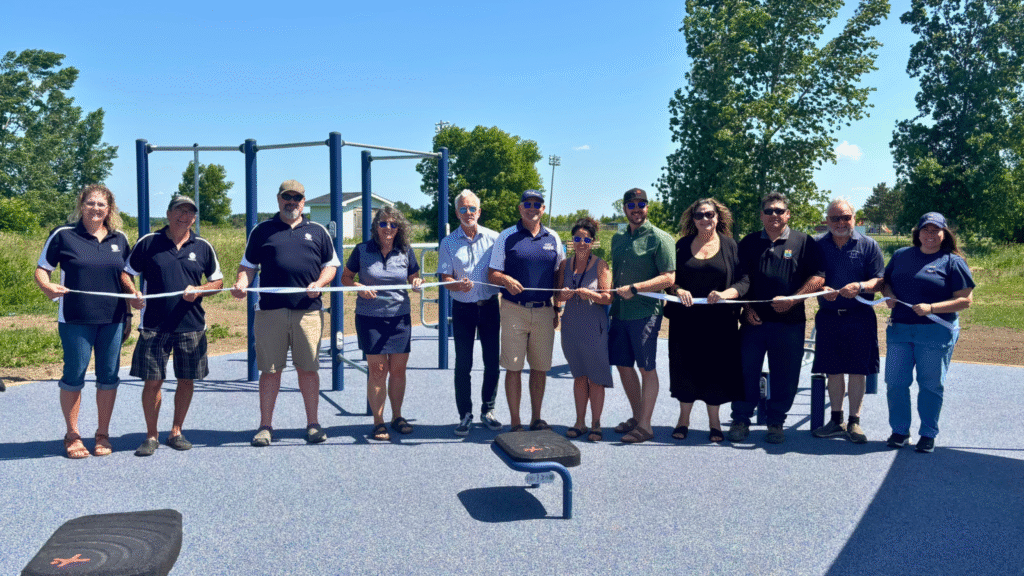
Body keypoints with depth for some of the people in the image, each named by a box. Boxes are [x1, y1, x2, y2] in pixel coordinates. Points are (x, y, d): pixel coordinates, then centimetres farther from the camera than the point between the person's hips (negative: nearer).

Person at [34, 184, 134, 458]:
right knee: (73, 375, 2)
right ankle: (72, 435, 17)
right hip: (75, 320, -3)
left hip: (112, 319, 3)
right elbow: (41, 269, 2)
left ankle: (103, 434, 20)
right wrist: (48, 287, -19)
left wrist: (134, 293, 1)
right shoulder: (63, 235, 0)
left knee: (109, 376, 7)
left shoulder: (119, 239, 11)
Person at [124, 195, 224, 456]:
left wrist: (198, 290, -6)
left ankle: (176, 432, 23)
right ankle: (151, 436, 14)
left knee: (187, 380, 8)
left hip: (191, 325, 2)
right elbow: (127, 274, 9)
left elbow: (218, 281, 14)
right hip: (154, 325, -2)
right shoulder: (147, 243, 4)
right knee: (152, 381, -1)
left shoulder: (202, 247, 8)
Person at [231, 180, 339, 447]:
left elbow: (331, 265, 15)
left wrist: (319, 283, -4)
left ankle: (313, 424, 12)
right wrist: (242, 283, -7)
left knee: (308, 369, 3)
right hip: (269, 311, 0)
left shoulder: (318, 231, 15)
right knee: (270, 370, 2)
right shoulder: (262, 231, 14)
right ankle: (265, 426, 12)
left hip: (308, 311, 0)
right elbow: (248, 265, 13)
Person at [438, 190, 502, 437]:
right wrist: (459, 285, -25)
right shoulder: (448, 243, 2)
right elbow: (445, 277, -2)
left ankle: (488, 410, 22)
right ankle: (465, 415, 13)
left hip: (490, 305, 1)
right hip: (463, 308, -1)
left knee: (492, 362, 6)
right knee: (463, 365, 2)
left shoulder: (493, 238, 2)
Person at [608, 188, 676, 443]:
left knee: (647, 368, 0)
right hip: (619, 312, 7)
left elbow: (668, 278, -12)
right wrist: (610, 296, 11)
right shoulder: (618, 239, 15)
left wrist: (634, 288, -18)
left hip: (645, 312, -7)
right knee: (623, 365, 11)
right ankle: (637, 416, 26)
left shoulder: (659, 238, -6)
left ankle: (645, 426, 7)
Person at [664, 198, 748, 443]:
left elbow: (744, 280, -1)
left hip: (719, 321, -1)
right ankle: (684, 419, 20)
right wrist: (677, 290, -13)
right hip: (686, 319, 1)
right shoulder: (682, 246, 9)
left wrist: (726, 293, -19)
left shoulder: (730, 246, 4)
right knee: (686, 367, 5)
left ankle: (714, 422, 19)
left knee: (716, 367, 3)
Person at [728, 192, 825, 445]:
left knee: (784, 376, 5)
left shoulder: (804, 242, 4)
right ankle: (740, 420, 16)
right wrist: (747, 307, 0)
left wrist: (792, 300, -13)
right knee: (746, 372, 4)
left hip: (789, 322, -1)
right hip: (754, 320, 1)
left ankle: (776, 423, 20)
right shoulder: (748, 243, 11)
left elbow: (817, 278, -1)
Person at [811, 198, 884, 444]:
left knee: (858, 370, 2)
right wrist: (821, 289, -16)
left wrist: (861, 287, -22)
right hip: (828, 316, 2)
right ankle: (836, 421, 20)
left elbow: (879, 280, -2)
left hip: (859, 316, -1)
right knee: (833, 370, 8)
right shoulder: (818, 245, 6)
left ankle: (854, 422, 13)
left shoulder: (868, 245, 3)